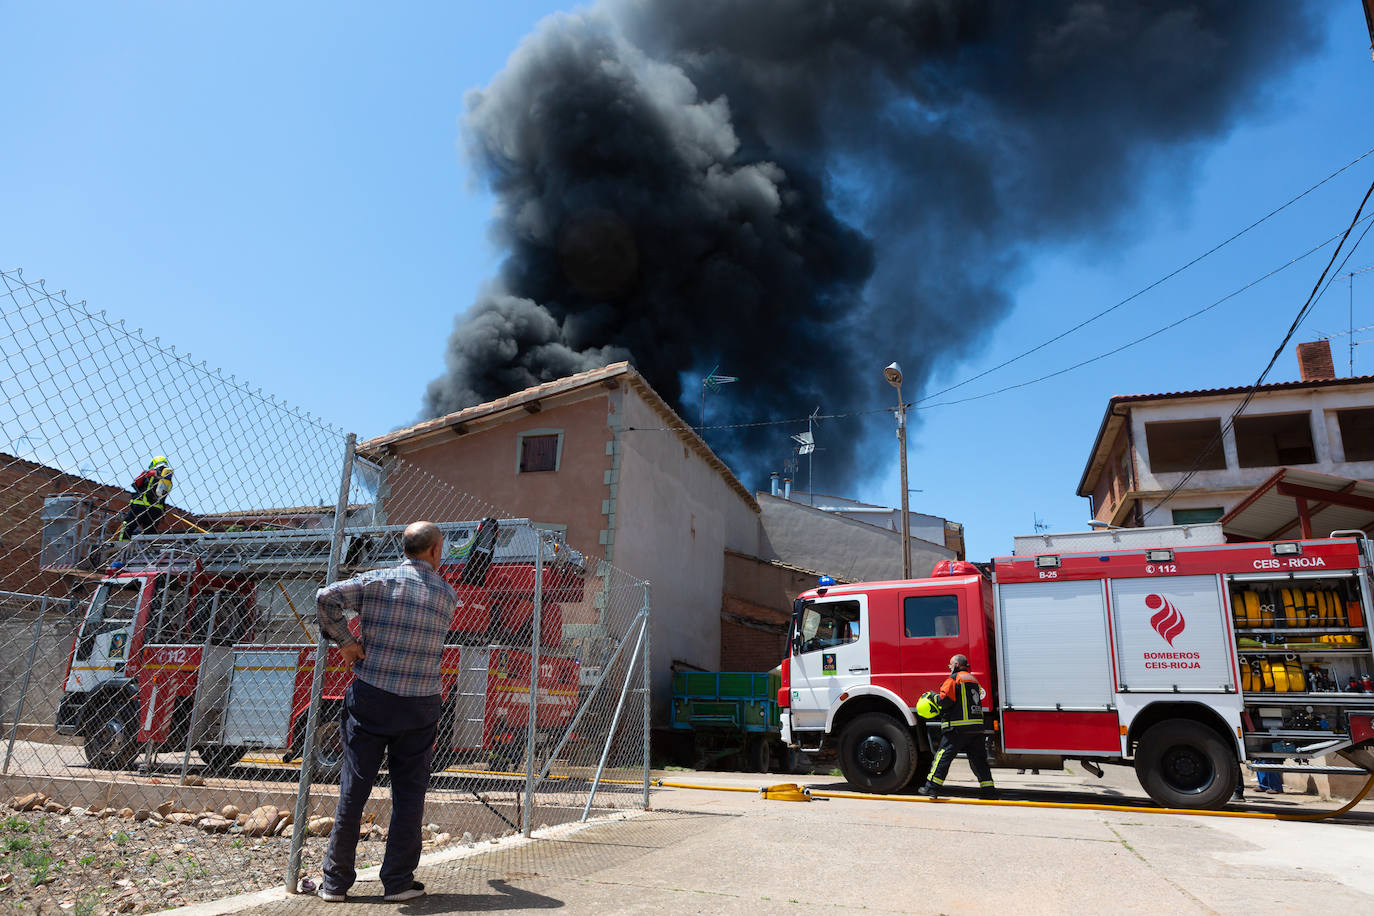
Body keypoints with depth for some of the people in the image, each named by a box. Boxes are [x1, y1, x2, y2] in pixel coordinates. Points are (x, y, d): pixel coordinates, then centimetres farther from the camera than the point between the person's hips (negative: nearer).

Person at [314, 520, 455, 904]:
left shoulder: (379, 580, -3)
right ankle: (398, 880, 15)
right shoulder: (448, 595, 2)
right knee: (409, 792, 9)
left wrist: (346, 640, -5)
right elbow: (428, 641, 11)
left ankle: (336, 882, 17)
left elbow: (326, 597, -14)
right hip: (420, 705, 0)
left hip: (370, 698, 0)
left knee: (353, 789, 9)